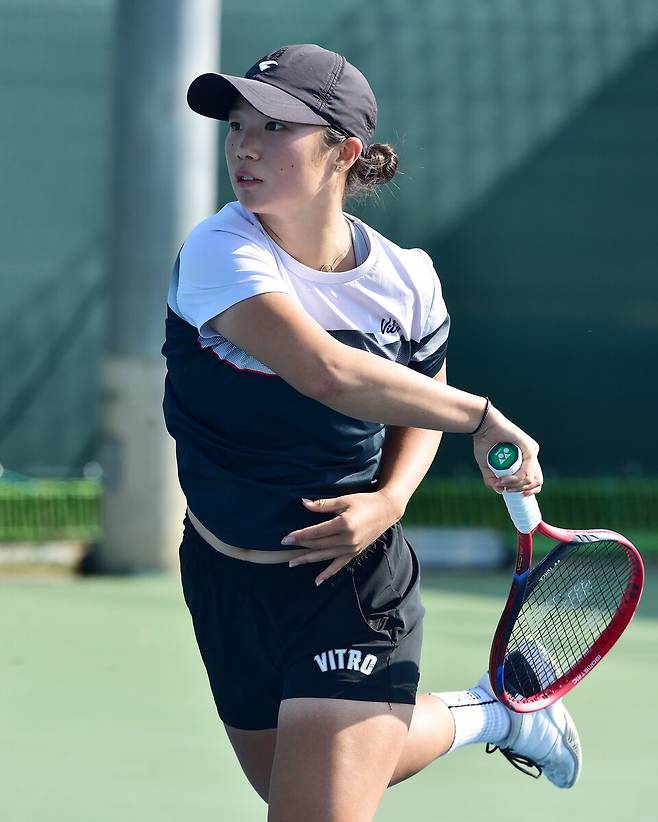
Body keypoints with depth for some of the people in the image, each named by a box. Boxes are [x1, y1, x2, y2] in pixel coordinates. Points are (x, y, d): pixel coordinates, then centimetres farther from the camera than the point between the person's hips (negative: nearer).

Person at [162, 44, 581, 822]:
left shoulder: (404, 279, -10)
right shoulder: (220, 252, -21)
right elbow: (325, 372, -36)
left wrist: (388, 501, -10)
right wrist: (483, 416, -29)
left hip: (354, 583, -2)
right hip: (228, 577, 2)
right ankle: (485, 714, 47)